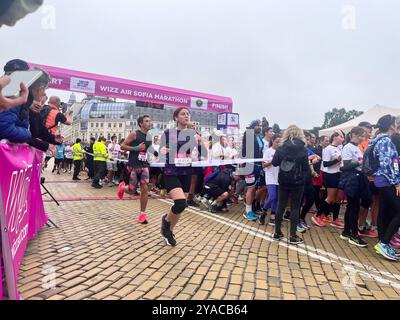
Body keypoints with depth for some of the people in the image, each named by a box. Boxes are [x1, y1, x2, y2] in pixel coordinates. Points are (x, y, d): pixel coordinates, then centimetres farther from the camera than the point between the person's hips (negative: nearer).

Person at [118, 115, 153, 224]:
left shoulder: (149, 136, 9)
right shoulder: (134, 134, -9)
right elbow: (123, 146, -9)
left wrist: (146, 155, 11)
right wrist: (136, 148, -19)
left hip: (144, 165, 5)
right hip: (134, 165, -4)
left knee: (145, 188, -7)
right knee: (132, 191, 1)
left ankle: (142, 214, 5)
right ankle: (122, 186, 38)